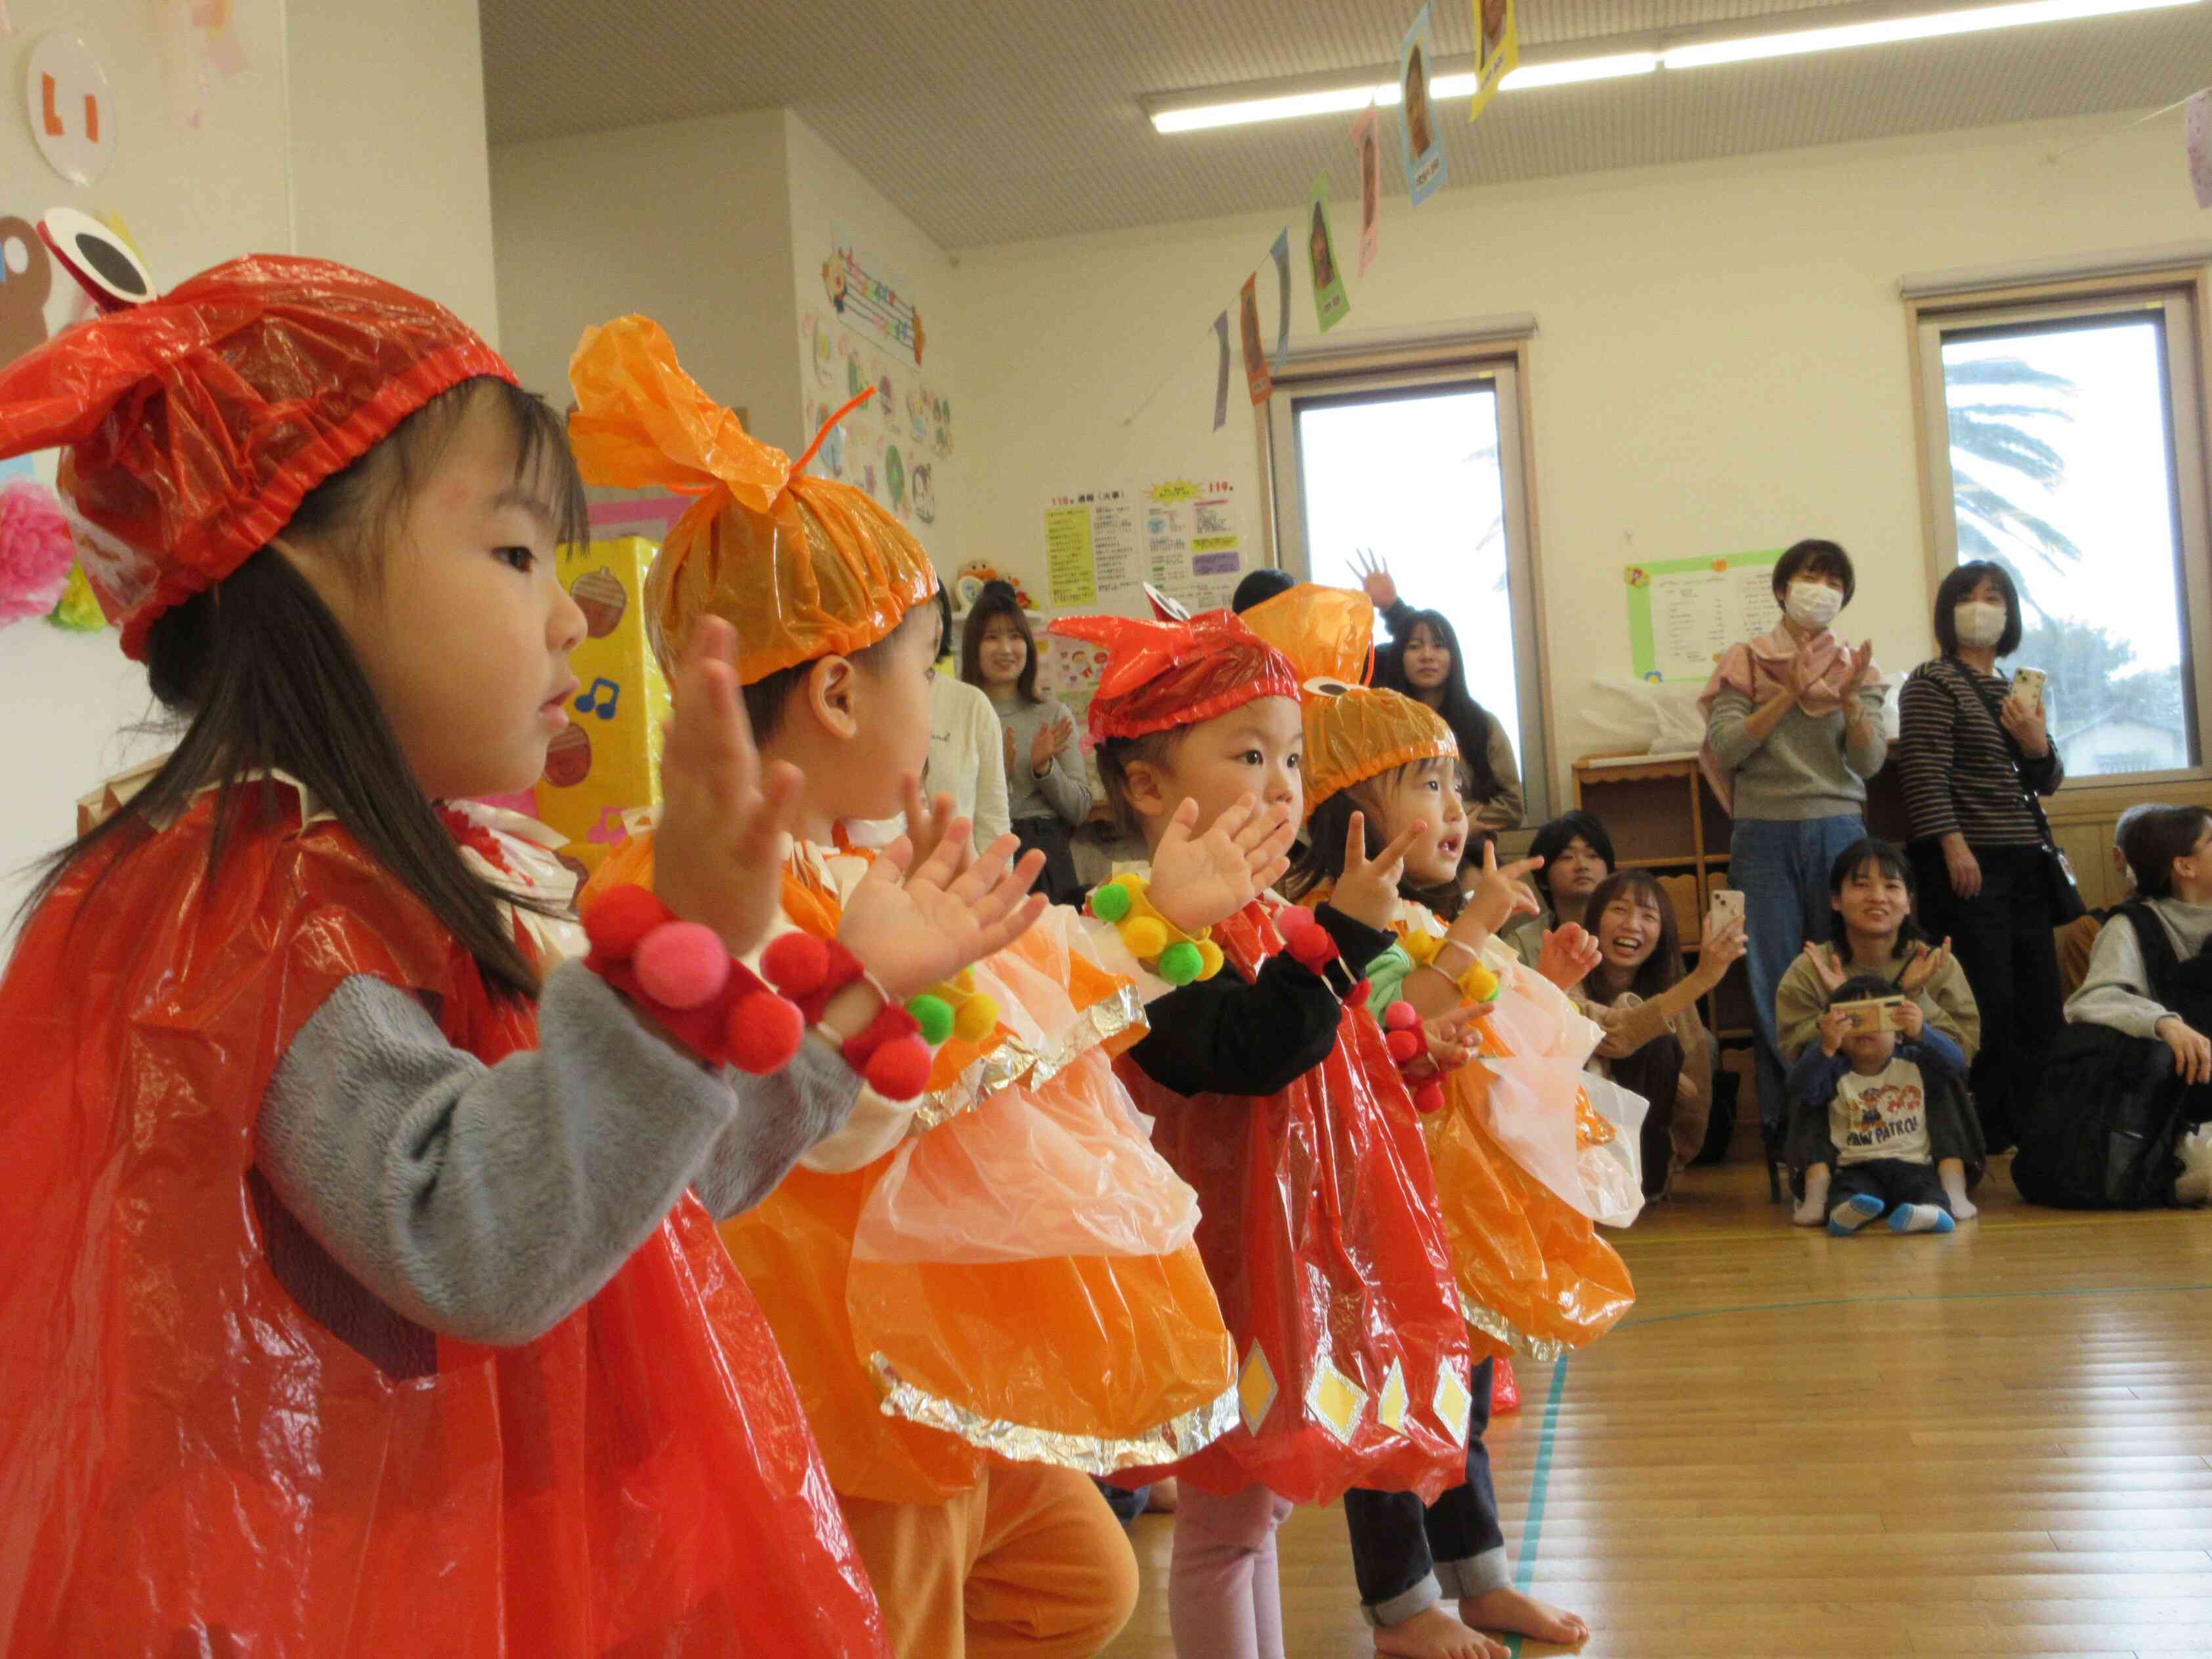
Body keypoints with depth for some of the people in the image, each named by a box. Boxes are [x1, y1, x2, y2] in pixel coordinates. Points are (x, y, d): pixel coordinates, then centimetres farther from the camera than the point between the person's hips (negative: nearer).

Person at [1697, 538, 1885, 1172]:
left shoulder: (1856, 668, 12)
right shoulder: (1745, 662, 7)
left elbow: (1870, 761, 2)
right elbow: (1725, 747, -6)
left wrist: (1848, 699, -15)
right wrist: (1789, 696, -13)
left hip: (1838, 831, 1)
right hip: (1764, 834, -1)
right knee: (1774, 984, -1)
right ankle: (1782, 1125, 5)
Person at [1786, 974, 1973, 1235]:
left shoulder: (1914, 1063, 13)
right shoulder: (1835, 1072, 8)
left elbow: (1956, 1062, -5)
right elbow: (1800, 1088, -12)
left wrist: (1922, 1033, -24)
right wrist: (1825, 1048, -30)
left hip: (1912, 1163, 1)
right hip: (1858, 1167, -1)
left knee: (1925, 1185, -32)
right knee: (1851, 1189, -34)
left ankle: (1933, 1211, -60)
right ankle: (1844, 1212, -63)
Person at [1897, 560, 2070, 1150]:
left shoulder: (2016, 690, 18)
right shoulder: (1933, 683, -3)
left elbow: (2047, 784, 22)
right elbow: (1926, 774, -13)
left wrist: (2038, 745, 0)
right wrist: (1954, 846, -21)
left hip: (2025, 864, 8)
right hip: (1969, 864, -8)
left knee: (2041, 1002, 8)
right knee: (1987, 1003, -11)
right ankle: (1981, 1131, -2)